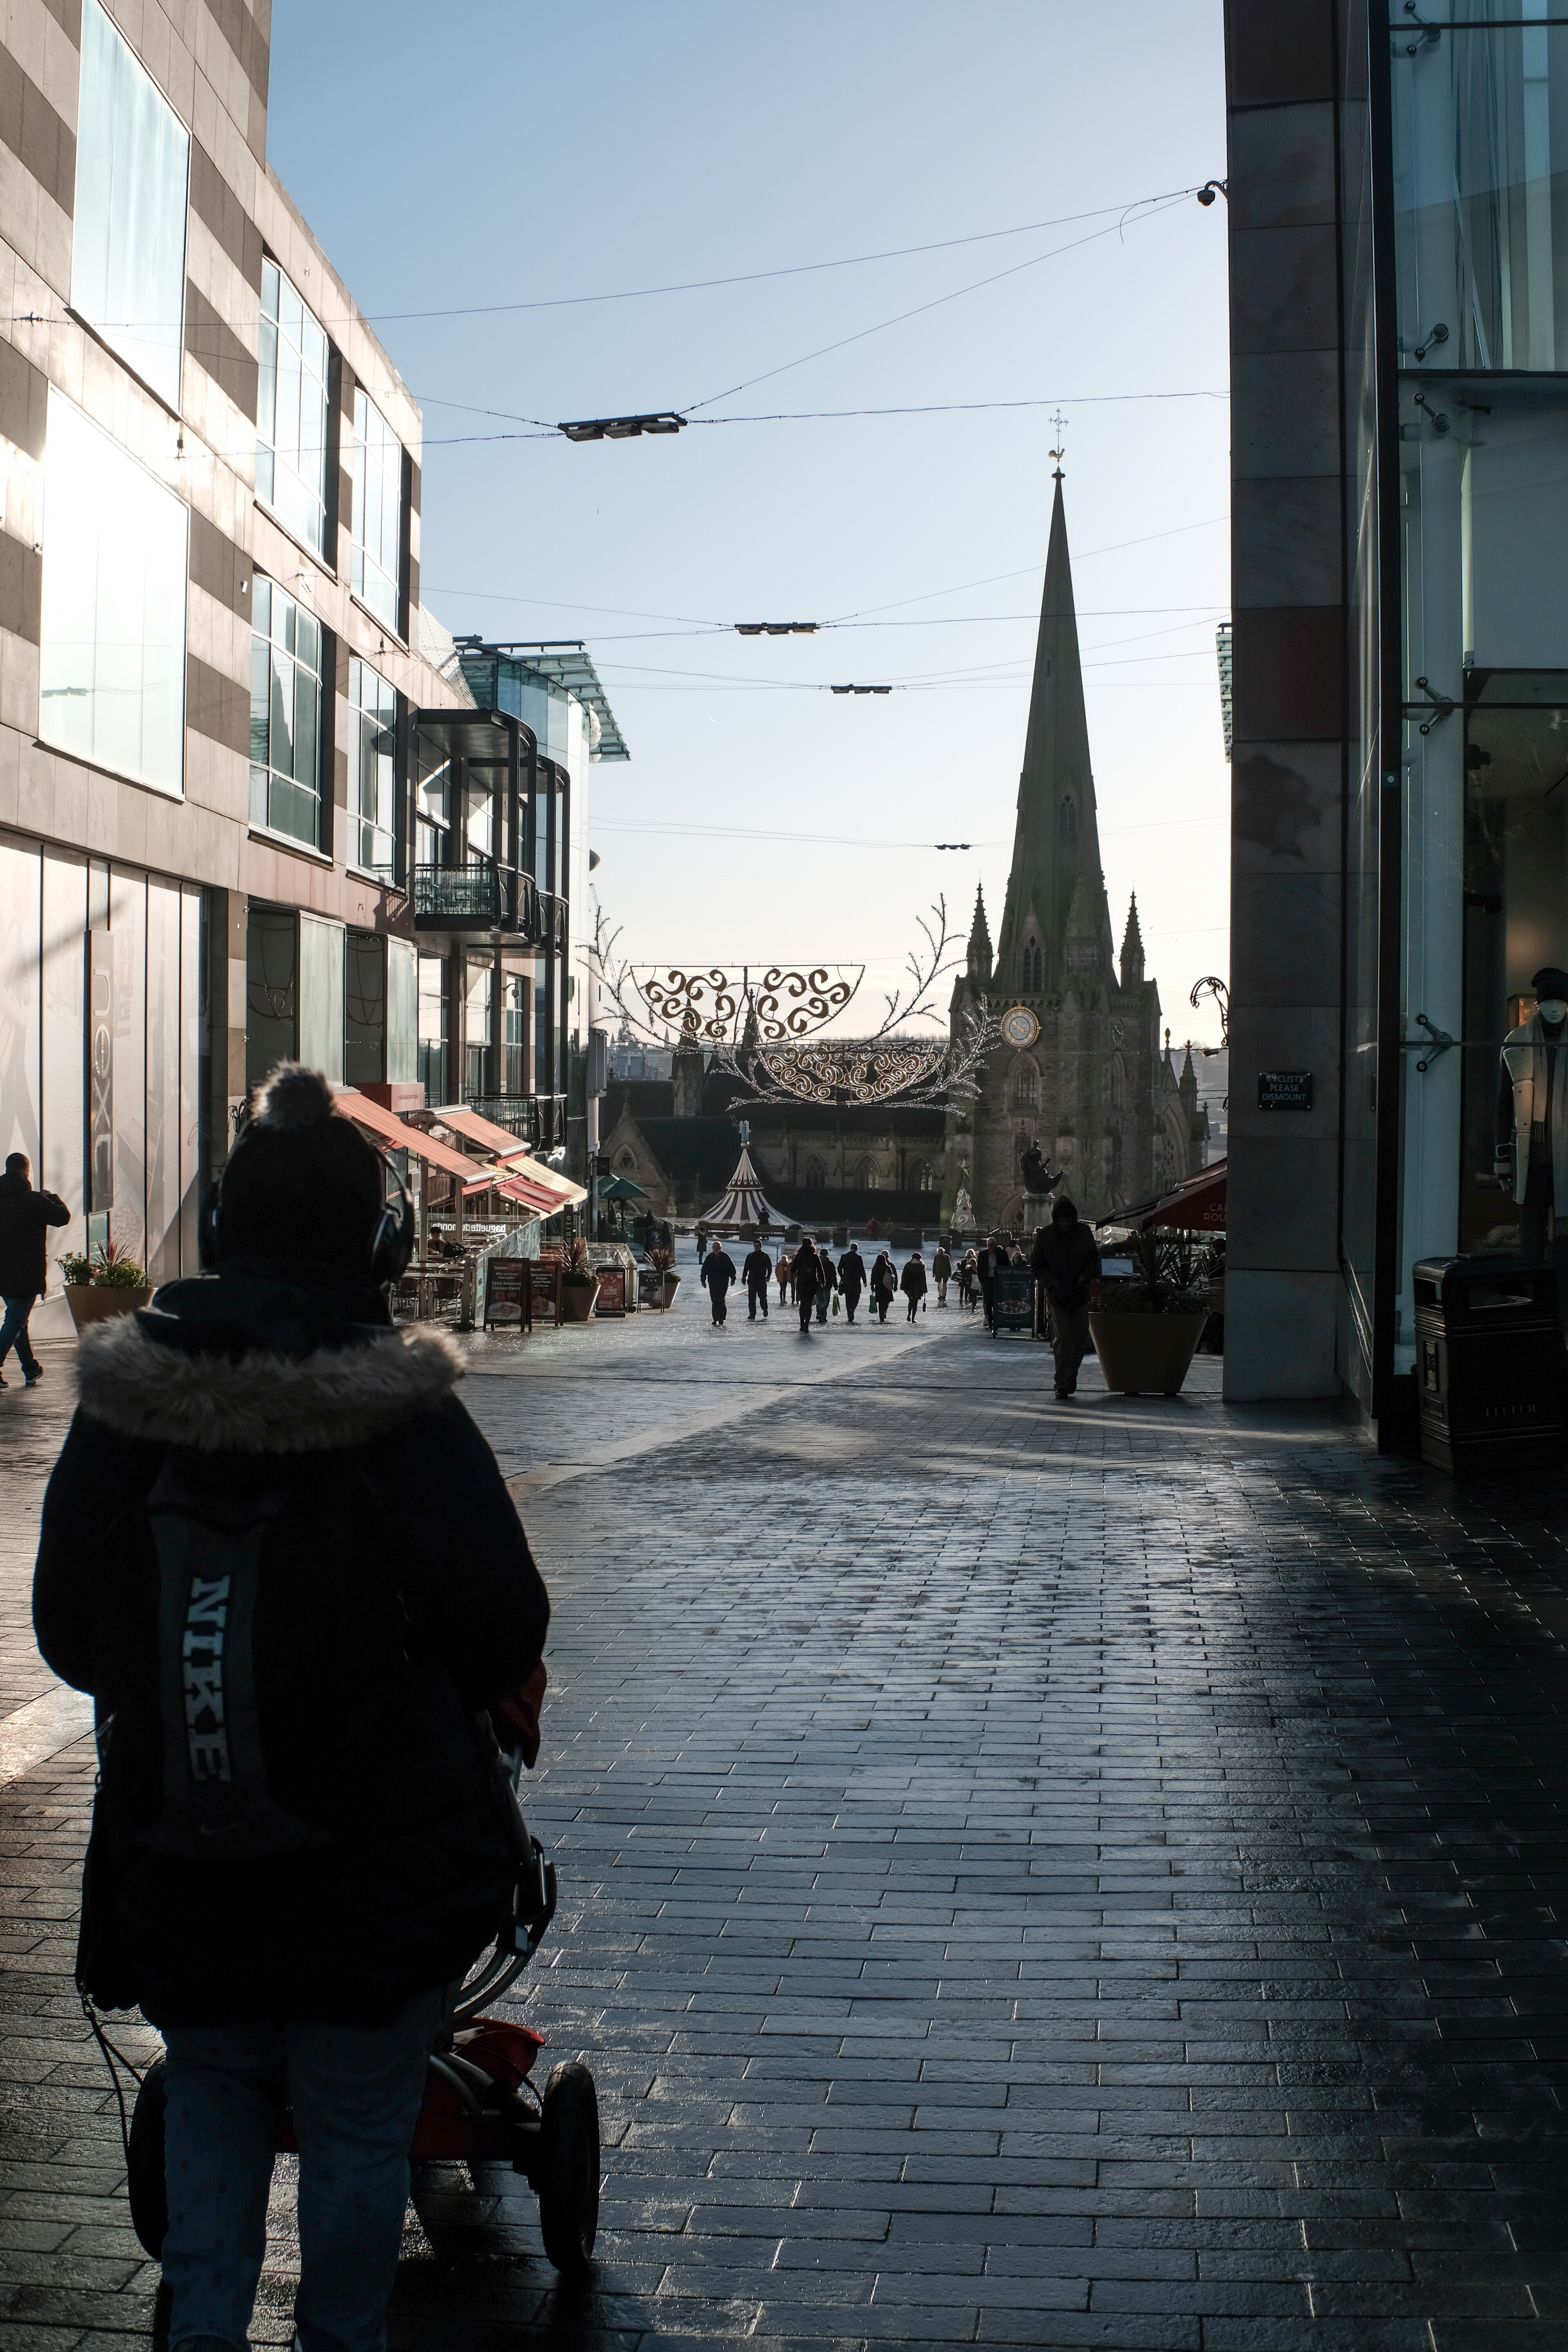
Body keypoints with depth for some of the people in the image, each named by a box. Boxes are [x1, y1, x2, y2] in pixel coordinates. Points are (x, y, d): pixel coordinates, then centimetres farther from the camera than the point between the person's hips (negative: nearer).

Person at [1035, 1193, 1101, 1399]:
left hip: (1081, 1294, 2)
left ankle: (1071, 1376, 25)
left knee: (1080, 1339, 4)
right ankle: (1063, 1384, -6)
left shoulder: (1084, 1232, 0)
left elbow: (1094, 1258, 11)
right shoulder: (1046, 1236, -5)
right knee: (1062, 1339, -10)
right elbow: (1038, 1268, 0)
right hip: (1058, 1296, -2)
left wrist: (1086, 1276, -8)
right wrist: (1054, 1284, -15)